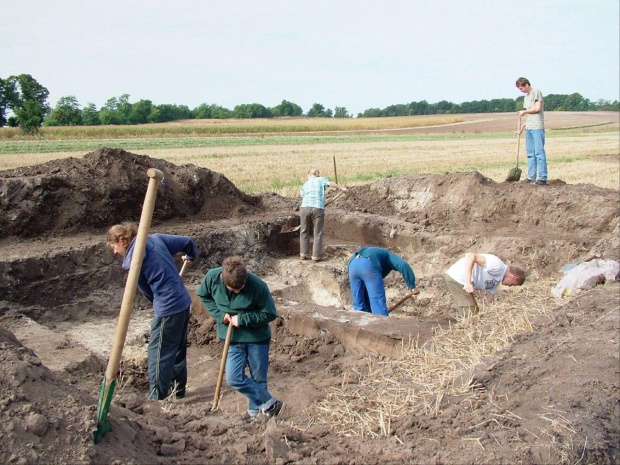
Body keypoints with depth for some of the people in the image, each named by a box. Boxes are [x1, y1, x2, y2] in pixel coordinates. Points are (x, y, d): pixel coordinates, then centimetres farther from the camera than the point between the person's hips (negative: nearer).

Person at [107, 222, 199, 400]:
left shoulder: (132, 260, -12)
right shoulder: (155, 239, 6)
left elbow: (146, 290, 0)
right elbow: (186, 242, 13)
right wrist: (191, 256, 34)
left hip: (167, 309, -8)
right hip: (183, 302, 8)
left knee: (158, 352, 2)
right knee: (178, 350, 20)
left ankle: (157, 398, 8)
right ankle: (179, 390, 32)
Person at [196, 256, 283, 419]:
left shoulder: (257, 286, -27)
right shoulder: (212, 277, -17)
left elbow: (270, 314, -16)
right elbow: (204, 296, 4)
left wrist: (241, 319, -22)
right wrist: (219, 314, -11)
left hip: (257, 338, -3)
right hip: (232, 338, 3)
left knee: (258, 379, 8)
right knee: (234, 378, -4)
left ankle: (255, 411, 30)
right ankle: (269, 403, 10)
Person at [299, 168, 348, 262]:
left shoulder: (305, 184, 24)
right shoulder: (321, 179, 16)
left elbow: (303, 198, 17)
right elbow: (330, 183, -3)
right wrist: (341, 188, 0)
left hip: (305, 208, 2)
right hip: (318, 208, -2)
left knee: (304, 232, 18)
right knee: (318, 234, 7)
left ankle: (303, 254, 14)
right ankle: (316, 256, 6)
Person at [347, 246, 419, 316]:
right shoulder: (390, 256, 30)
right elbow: (403, 265, 4)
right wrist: (412, 287, 3)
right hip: (368, 265, -6)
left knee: (359, 304, 16)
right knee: (378, 301, -2)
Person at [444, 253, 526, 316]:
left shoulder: (497, 279, 12)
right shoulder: (496, 265, -19)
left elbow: (489, 300, 18)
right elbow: (470, 256, -30)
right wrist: (468, 283, -34)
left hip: (459, 281, 10)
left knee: (474, 313, 17)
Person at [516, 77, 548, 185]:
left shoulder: (536, 92, -3)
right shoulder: (526, 96, 21)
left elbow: (537, 108, -12)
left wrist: (524, 111, -1)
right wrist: (523, 125, 12)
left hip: (537, 128, -9)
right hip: (529, 128, 9)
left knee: (539, 152, -10)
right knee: (530, 153, 9)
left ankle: (543, 178, -10)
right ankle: (531, 177, 12)